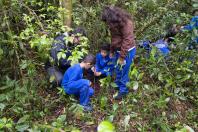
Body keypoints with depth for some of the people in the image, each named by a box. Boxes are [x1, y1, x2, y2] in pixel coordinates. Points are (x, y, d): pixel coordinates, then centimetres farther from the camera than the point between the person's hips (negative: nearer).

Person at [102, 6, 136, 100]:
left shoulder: (126, 23, -21)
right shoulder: (114, 24, 5)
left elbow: (127, 41, -23)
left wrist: (122, 56, -20)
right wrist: (112, 51, 13)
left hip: (127, 51, -8)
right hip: (119, 49, 8)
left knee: (123, 71, 0)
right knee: (118, 70, 16)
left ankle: (123, 90, 17)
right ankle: (118, 85, 35)